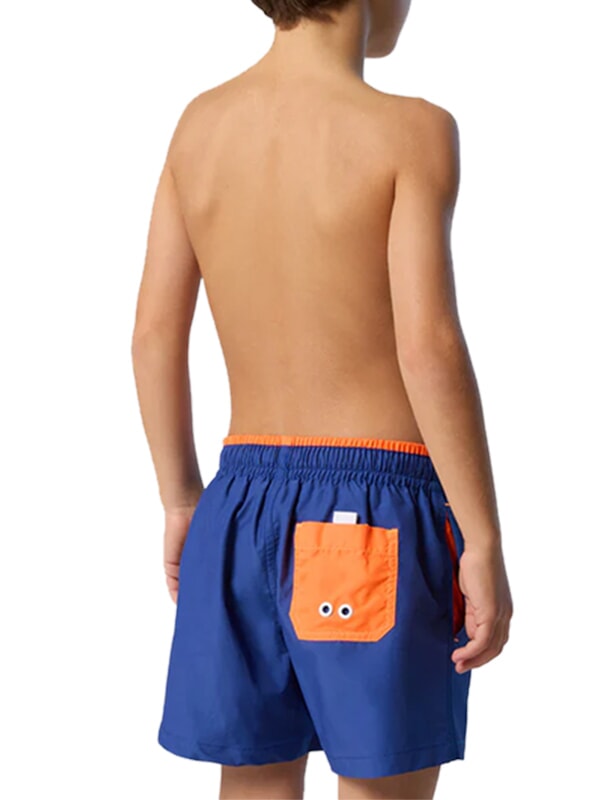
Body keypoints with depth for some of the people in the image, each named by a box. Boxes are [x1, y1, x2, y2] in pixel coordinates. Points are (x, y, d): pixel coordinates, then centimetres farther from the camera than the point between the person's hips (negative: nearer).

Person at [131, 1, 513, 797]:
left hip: (244, 502, 5)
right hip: (376, 510, -5)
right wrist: (484, 543, -13)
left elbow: (154, 334, 5)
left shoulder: (200, 124, 5)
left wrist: (182, 500, 15)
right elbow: (429, 347, -19)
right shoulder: (408, 131, -11)